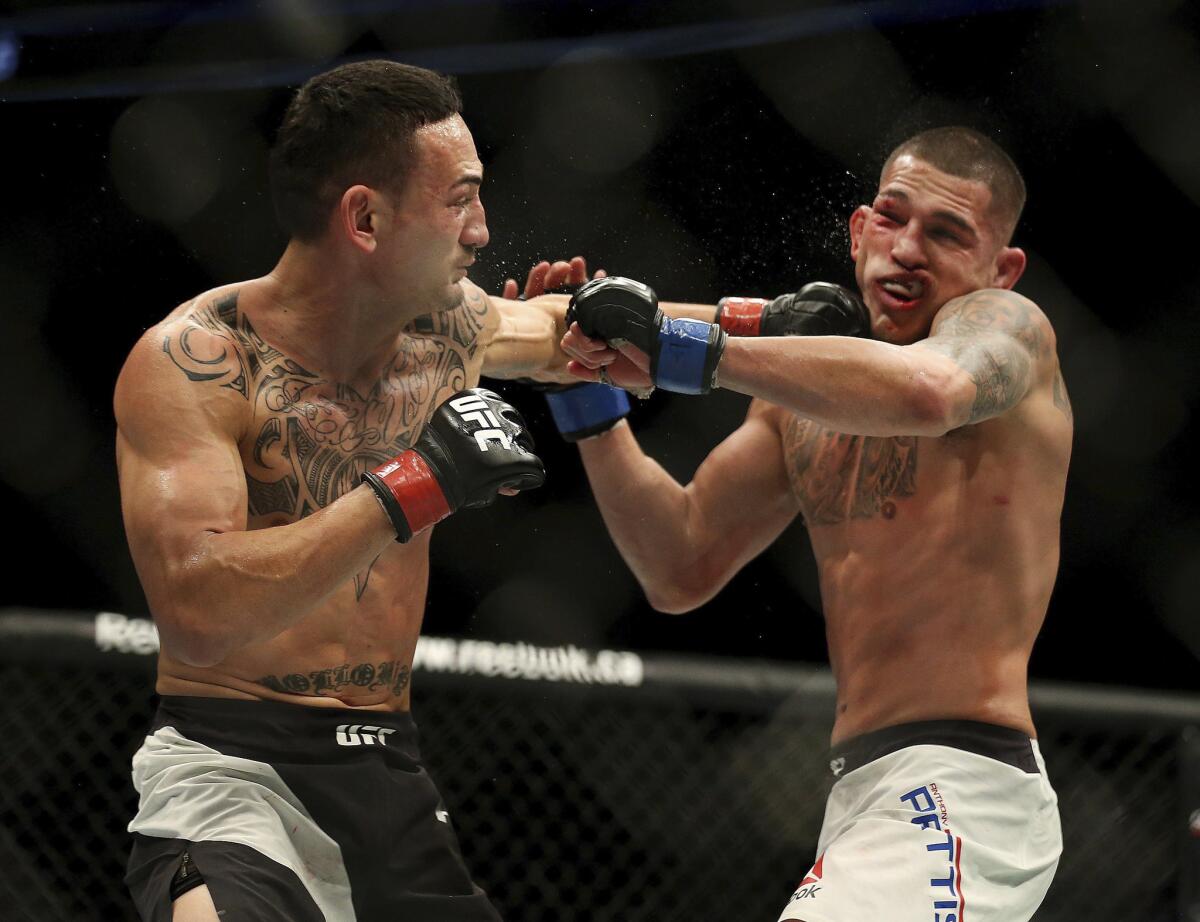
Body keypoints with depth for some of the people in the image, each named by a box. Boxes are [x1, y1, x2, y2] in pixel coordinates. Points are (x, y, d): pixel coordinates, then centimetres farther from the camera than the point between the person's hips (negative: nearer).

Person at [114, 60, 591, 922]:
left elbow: (560, 332, 31)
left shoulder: (448, 321, 6)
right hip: (230, 770, -7)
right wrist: (409, 489, -26)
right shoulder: (193, 362, -14)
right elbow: (195, 611, -26)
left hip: (390, 777, 7)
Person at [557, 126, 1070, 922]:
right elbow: (683, 568, 17)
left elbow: (928, 390, -31)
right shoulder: (807, 401, 18)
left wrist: (684, 349, -27)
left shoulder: (1006, 325, -5)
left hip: (959, 793, -9)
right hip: (863, 791, 9)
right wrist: (590, 396, 6)